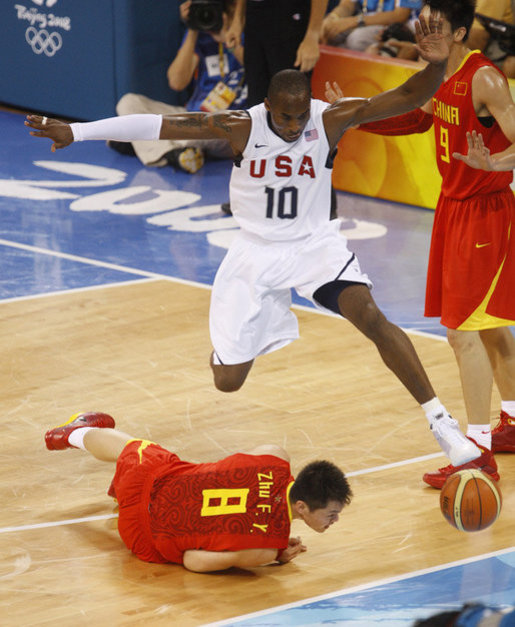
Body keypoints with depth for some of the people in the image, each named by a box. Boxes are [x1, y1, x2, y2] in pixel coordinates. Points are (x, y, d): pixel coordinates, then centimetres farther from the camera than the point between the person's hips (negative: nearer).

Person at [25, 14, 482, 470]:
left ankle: (440, 421, -18)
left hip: (316, 244, 0)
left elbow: (407, 99, -26)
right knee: (227, 381, 1)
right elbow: (158, 125, -18)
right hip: (257, 249, 1)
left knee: (370, 317, -26)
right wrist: (75, 131, -20)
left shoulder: (330, 120, -18)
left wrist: (436, 64, -47)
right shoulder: (242, 127, -18)